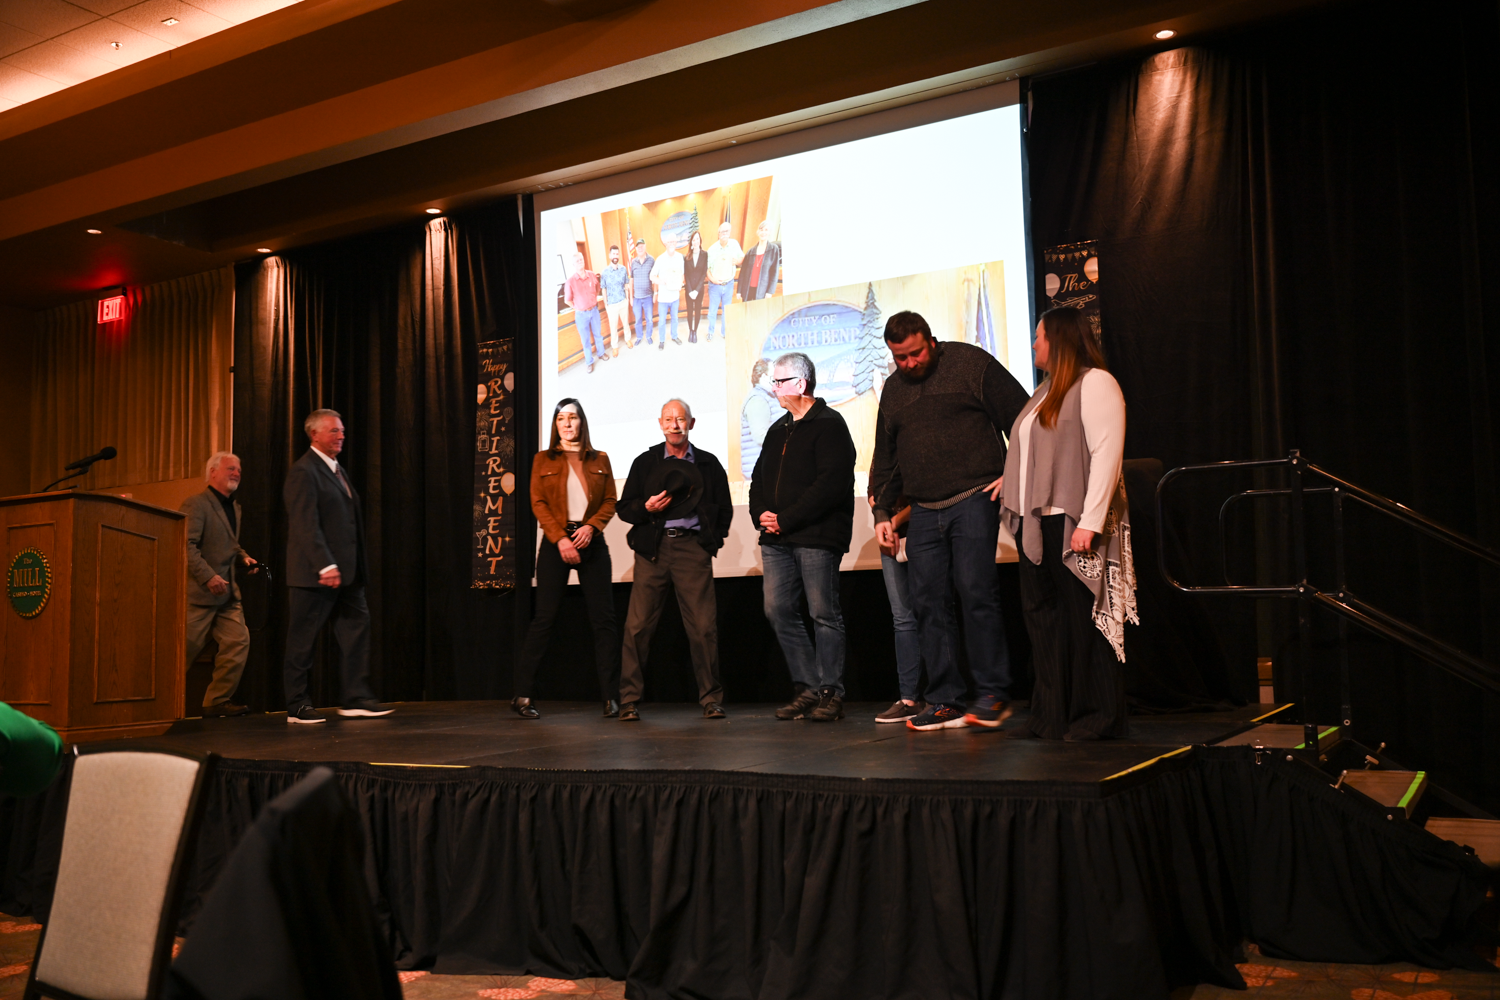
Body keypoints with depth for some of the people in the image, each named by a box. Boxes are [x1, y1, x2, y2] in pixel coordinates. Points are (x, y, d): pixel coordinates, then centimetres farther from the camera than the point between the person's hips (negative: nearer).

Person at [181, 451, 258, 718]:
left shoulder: (234, 508, 17)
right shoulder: (196, 504, -11)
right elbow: (187, 545, -20)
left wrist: (243, 557, 8)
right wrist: (208, 577, -25)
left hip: (227, 593, 8)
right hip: (198, 593, -8)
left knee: (238, 641, 0)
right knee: (186, 648, -3)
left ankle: (218, 701, 7)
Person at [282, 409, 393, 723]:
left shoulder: (337, 469, 18)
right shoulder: (304, 472, -11)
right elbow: (306, 525, -19)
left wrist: (358, 565, 13)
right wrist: (326, 566, -26)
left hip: (346, 572, 9)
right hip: (315, 575, -9)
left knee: (356, 628, 6)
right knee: (303, 640, 1)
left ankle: (354, 699, 11)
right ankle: (296, 706, 9)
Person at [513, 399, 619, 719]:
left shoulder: (600, 460, 13)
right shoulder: (543, 460, 9)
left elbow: (610, 501, 7)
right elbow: (538, 503, 1)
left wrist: (591, 526, -11)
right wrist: (560, 538, -12)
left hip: (591, 541, 2)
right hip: (555, 543, -2)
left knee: (603, 619, -2)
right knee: (544, 617, -4)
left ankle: (610, 696, 2)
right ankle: (522, 695, 2)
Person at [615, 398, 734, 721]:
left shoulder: (708, 464, 15)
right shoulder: (645, 462, 15)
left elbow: (724, 509, 17)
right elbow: (624, 508, 13)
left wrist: (712, 541, 4)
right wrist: (647, 507, -6)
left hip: (693, 547, 0)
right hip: (653, 549, 0)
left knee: (704, 627, -6)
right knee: (637, 625, -5)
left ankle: (711, 699, 5)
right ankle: (629, 700, 4)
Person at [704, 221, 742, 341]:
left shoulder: (734, 244, -6)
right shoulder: (712, 249, -10)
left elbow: (742, 257, 5)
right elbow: (706, 267, -4)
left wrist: (737, 261, -18)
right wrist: (711, 278, -20)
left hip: (729, 284, 2)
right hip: (715, 285, -2)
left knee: (727, 310, 10)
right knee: (713, 310, 4)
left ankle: (725, 332, 25)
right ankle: (710, 332, 20)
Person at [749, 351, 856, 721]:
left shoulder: (829, 424, -5)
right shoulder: (777, 431, 21)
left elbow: (831, 484, -16)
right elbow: (758, 480, 23)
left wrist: (786, 519, -15)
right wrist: (762, 515, 2)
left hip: (817, 537, -8)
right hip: (777, 539, 8)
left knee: (824, 614, -4)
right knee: (779, 611, 4)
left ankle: (830, 694, 2)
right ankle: (808, 688, 12)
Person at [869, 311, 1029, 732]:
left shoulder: (970, 363, 1)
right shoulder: (893, 390, 19)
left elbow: (1021, 417, 1)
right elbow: (885, 457, 25)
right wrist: (882, 511, 17)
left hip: (973, 499, -6)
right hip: (924, 511, 6)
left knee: (975, 591, -13)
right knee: (928, 602, 1)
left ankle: (993, 694, -3)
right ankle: (944, 701, 6)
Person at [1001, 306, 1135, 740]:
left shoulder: (1095, 383, -5)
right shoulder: (1046, 391, 22)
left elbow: (1107, 454, -14)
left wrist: (1089, 522, -20)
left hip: (1072, 524, -8)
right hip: (1036, 525, 8)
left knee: (1085, 620, -2)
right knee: (1044, 620, 8)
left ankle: (1097, 718, 6)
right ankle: (1053, 716, 15)